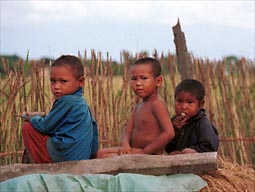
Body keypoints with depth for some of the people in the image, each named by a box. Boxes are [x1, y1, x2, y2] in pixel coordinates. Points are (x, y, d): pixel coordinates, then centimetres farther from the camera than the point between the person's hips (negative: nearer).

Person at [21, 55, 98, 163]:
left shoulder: (66, 101, -17)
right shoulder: (81, 102, 12)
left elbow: (45, 127, -12)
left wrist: (32, 118, 9)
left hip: (65, 157, -10)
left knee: (28, 128, -1)